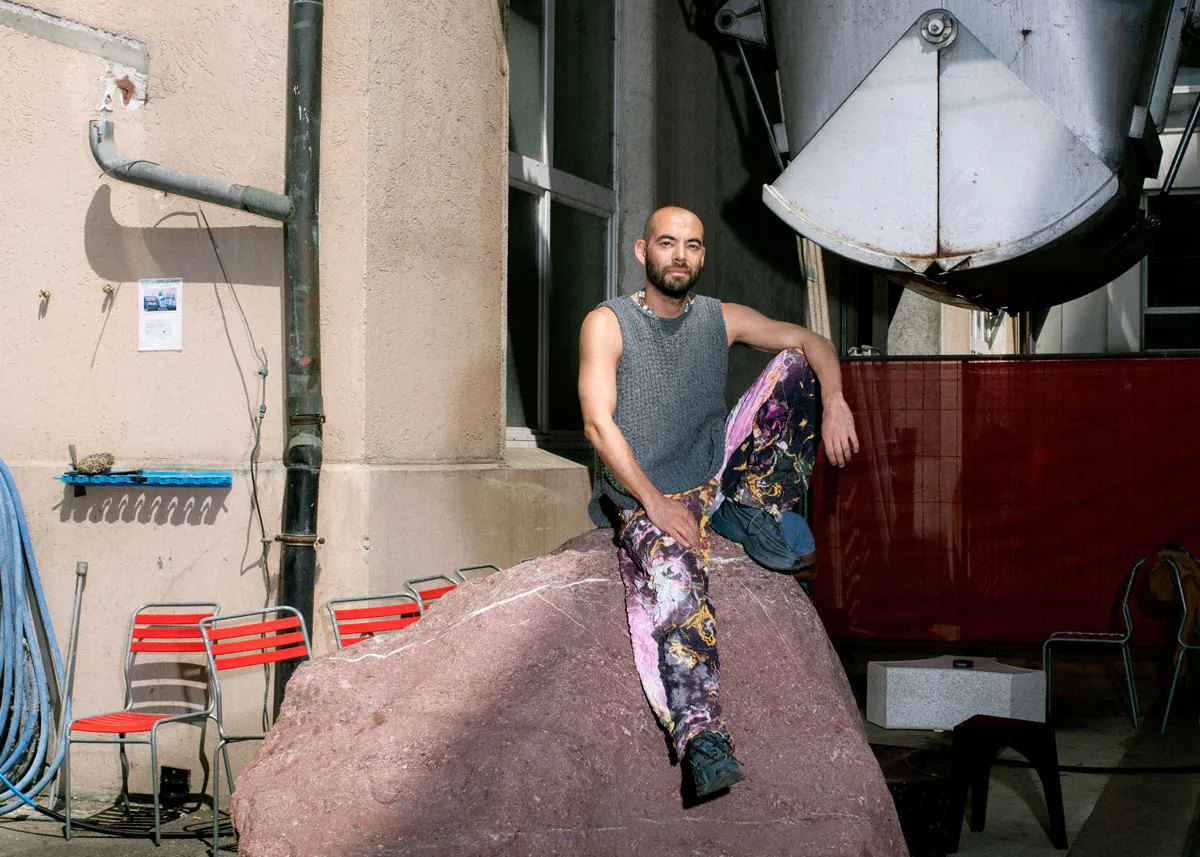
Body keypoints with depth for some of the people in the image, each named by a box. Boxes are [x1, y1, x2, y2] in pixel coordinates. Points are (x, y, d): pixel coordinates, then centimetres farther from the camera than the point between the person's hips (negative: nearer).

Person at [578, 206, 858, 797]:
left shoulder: (720, 319, 8)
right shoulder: (608, 324, -5)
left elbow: (811, 343, 9)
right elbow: (599, 424, -13)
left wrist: (835, 404, -13)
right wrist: (655, 503, -22)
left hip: (717, 475, 4)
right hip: (645, 495, -4)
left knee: (791, 366, -5)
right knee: (674, 579, -35)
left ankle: (760, 514, -5)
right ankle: (701, 739, -42)